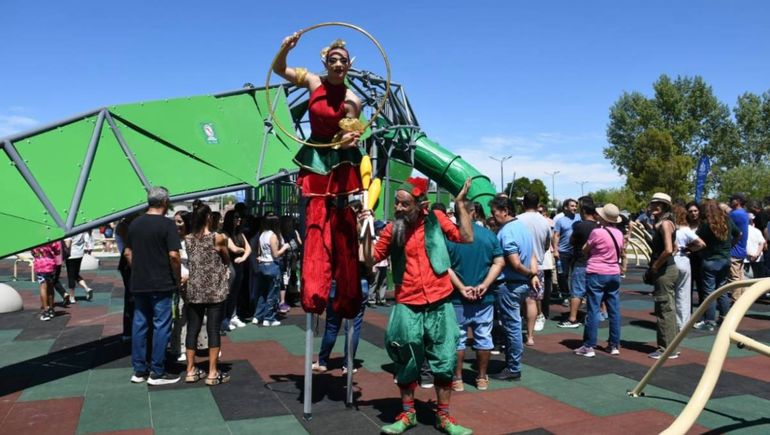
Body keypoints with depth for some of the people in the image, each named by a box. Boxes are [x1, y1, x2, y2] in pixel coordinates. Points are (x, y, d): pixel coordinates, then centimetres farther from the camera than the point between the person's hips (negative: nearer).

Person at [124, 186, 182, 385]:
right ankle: (157, 373, 5)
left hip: (138, 283, 6)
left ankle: (139, 370, 18)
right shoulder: (167, 224, -12)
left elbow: (127, 253, 12)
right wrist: (178, 277, -5)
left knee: (139, 324, 11)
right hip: (161, 283, -6)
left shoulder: (135, 223, 7)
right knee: (161, 326, 1)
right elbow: (173, 255, -18)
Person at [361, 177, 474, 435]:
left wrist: (460, 204, -8)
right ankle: (407, 414, 29)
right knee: (407, 364, 11)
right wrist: (366, 232, -10)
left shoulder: (436, 220, -1)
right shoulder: (392, 230, -1)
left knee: (444, 362, 8)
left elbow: (467, 238, -7)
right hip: (407, 306, 0)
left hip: (439, 304, 0)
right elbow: (370, 260, 2)